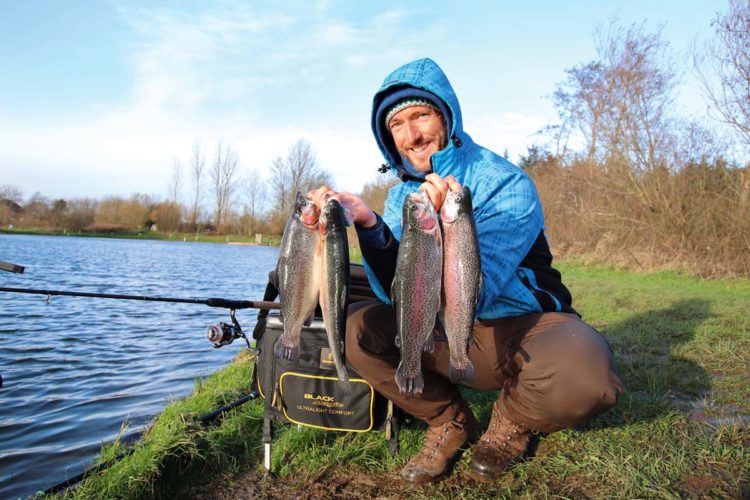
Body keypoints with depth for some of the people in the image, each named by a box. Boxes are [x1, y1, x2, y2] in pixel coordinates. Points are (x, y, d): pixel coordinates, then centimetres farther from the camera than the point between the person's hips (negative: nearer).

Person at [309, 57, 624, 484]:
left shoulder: (505, 184, -18)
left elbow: (475, 296, -26)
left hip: (527, 326, -3)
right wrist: (370, 226, -30)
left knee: (585, 375, -37)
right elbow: (397, 294, -14)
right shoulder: (402, 196, -1)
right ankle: (450, 424, 4)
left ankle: (512, 421, 1)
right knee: (359, 328, -18)